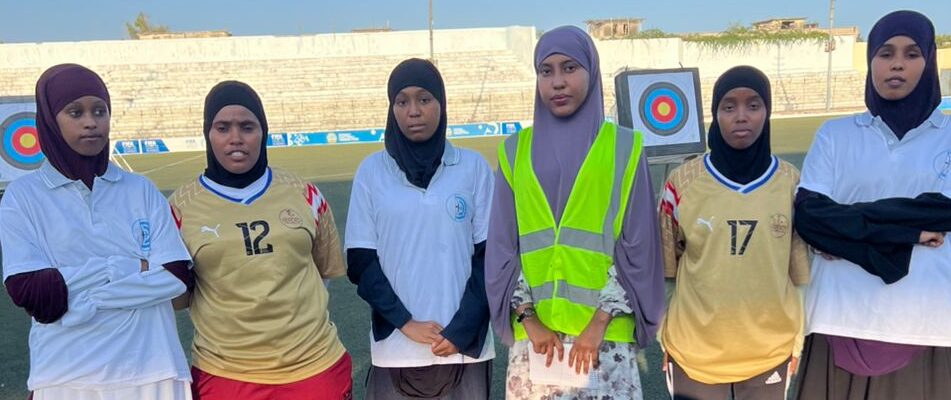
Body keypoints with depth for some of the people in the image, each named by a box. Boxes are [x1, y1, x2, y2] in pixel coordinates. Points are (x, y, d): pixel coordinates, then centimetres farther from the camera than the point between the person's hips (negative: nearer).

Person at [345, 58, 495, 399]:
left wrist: (462, 329, -7)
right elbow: (360, 262, 0)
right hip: (396, 347, 0)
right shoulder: (372, 171, 0)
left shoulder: (473, 167, 0)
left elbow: (489, 256, 1)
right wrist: (405, 322, -8)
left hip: (465, 344, 0)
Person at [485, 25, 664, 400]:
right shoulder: (516, 152, 6)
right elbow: (503, 248, 4)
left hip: (605, 335, -1)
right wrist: (528, 319, -5)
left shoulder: (623, 147, 1)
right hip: (534, 334, 2)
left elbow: (636, 247, -1)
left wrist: (599, 323, -8)